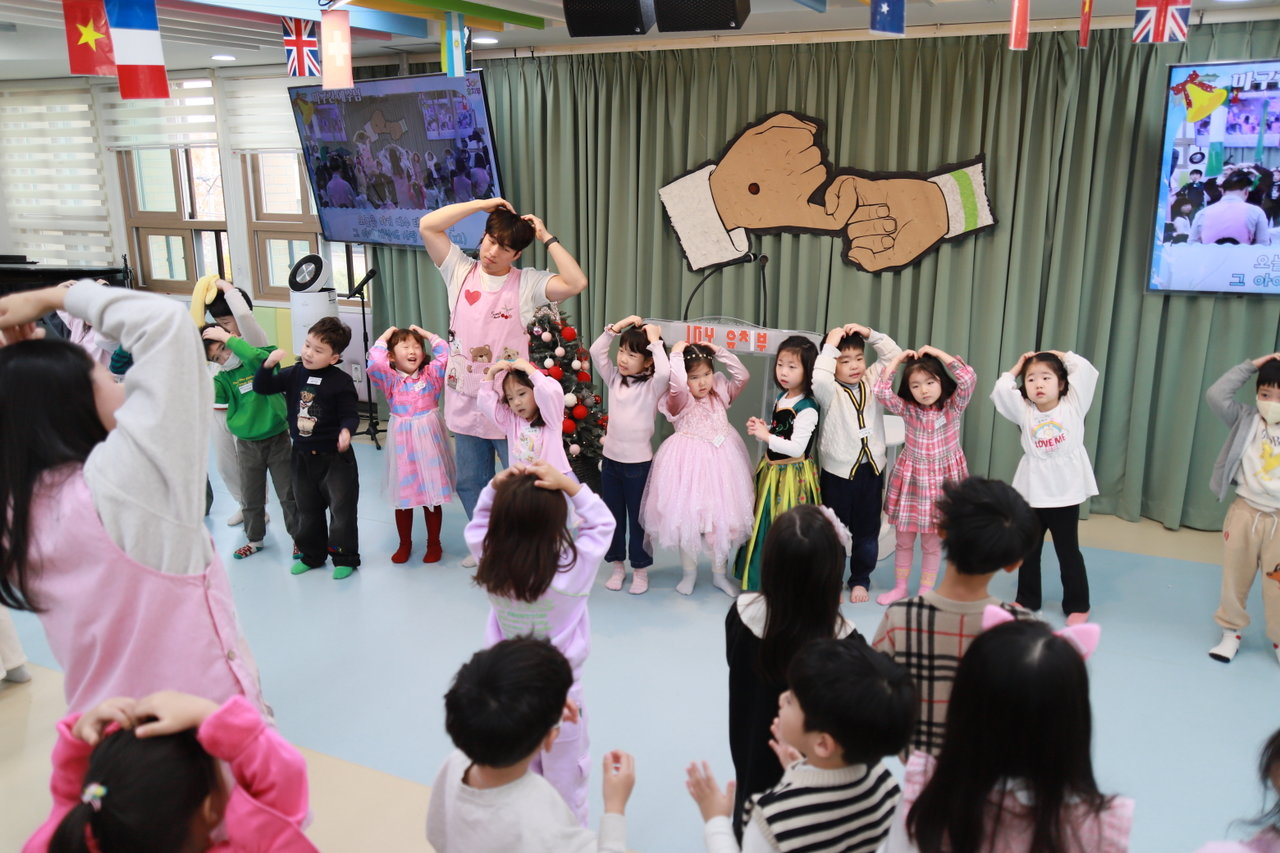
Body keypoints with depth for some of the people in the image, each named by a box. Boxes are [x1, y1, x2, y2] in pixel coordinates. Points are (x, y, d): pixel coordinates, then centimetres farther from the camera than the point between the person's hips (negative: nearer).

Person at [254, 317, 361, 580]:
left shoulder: (341, 381, -14)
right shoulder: (294, 374, 0)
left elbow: (349, 414, -13)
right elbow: (262, 388, 2)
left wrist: (346, 430, -34)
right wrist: (268, 365, -14)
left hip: (334, 456, -5)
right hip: (302, 455, 6)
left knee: (342, 508, 2)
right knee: (308, 509, 17)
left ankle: (345, 557, 15)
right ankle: (312, 555, 32)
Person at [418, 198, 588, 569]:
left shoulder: (528, 283, -6)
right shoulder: (460, 271, 2)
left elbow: (576, 283, -21)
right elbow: (427, 226, -7)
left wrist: (547, 237, -13)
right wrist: (483, 203, -9)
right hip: (465, 401, 3)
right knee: (470, 482, 17)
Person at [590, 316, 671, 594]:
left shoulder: (652, 386, -10)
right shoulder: (614, 379, 4)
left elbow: (665, 372, -32)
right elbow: (596, 351, -4)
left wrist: (655, 342, -21)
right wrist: (617, 327, -9)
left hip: (639, 462, -5)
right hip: (610, 459, 5)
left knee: (638, 517, 7)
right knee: (612, 516, 13)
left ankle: (640, 569, 21)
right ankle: (618, 566, 28)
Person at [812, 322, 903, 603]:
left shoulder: (872, 380, 3)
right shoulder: (831, 391, -11)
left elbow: (894, 356, 0)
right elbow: (819, 380, -33)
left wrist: (870, 334, -11)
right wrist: (829, 345, -26)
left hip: (872, 469, 4)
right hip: (837, 472, -4)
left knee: (867, 530, 13)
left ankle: (860, 580, 29)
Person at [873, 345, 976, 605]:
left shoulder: (953, 407, -7)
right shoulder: (907, 409, -4)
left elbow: (969, 379, -23)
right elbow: (881, 391, -16)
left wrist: (939, 354, -19)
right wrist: (897, 359, -11)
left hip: (942, 480, -2)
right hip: (911, 479, 2)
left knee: (932, 543, 8)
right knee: (904, 540, 12)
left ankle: (925, 592, 21)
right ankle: (899, 588, 27)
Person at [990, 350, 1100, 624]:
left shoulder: (1073, 406, -2)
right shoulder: (1024, 412, 2)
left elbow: (1085, 371, -8)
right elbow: (1000, 391, -8)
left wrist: (1061, 355, 4)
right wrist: (1016, 369, 6)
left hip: (1066, 493, -2)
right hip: (1032, 493, 2)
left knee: (1068, 552, 9)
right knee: (1028, 551, 14)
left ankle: (1077, 605, 22)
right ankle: (1026, 601, 29)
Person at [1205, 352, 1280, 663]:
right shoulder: (1245, 420, -3)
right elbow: (1215, 395, -14)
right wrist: (1252, 366, -11)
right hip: (1244, 513, 1)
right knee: (1235, 577, 13)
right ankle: (1231, 632, 30)